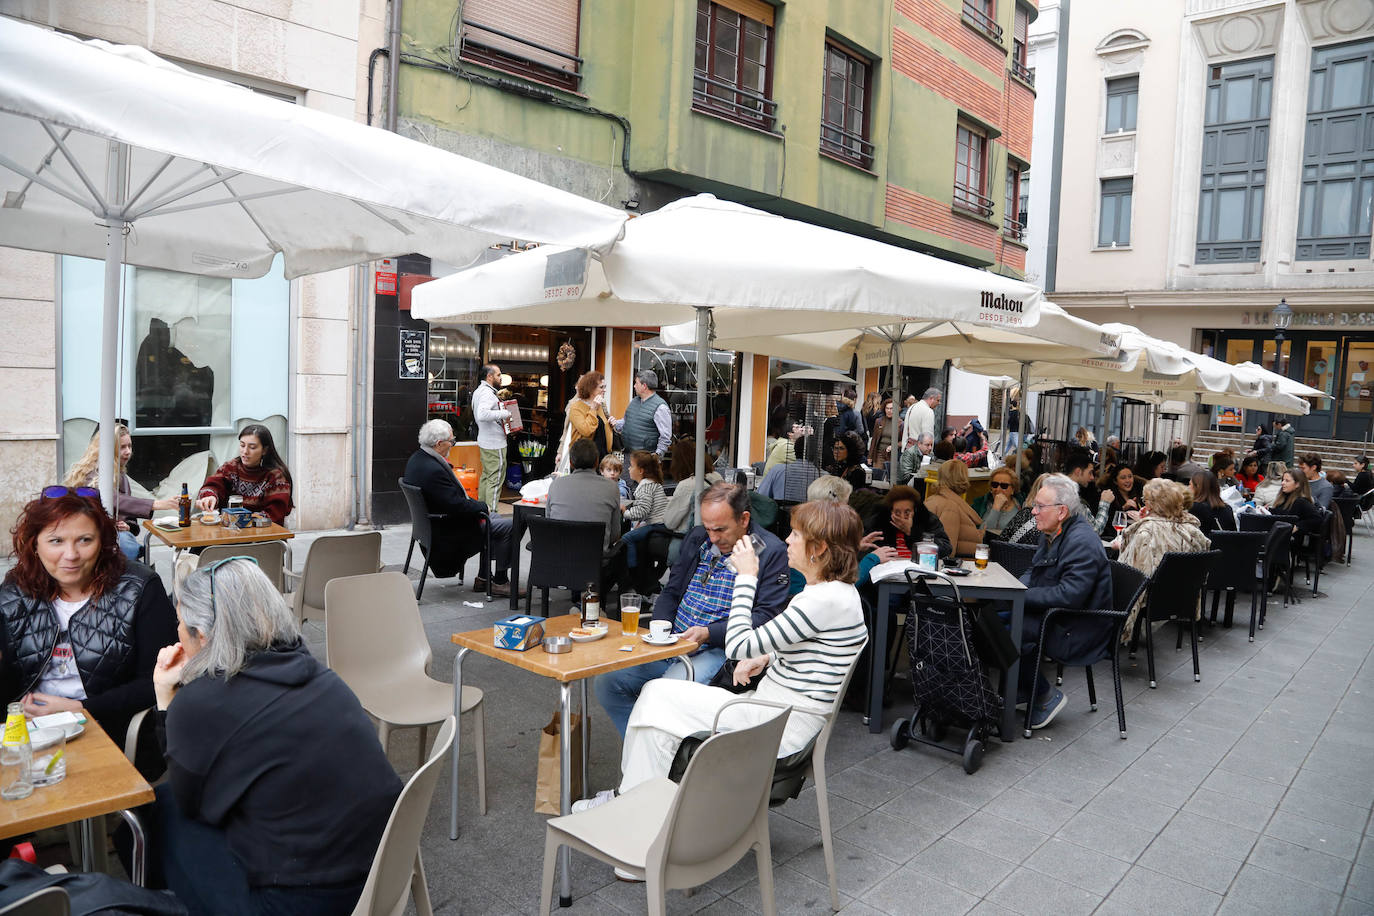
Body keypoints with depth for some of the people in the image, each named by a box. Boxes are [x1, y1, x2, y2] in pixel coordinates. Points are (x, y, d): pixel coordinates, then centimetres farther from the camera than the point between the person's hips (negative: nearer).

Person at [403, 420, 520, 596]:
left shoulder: (416, 459, 2)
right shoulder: (433, 470, -31)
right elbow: (457, 506, -29)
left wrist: (474, 503, 6)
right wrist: (483, 506, -12)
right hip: (447, 532, -11)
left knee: (496, 519, 23)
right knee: (509, 527, -8)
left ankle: (484, 578, 25)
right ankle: (500, 582, 5)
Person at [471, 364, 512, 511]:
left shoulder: (479, 390, 14)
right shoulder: (487, 392, -19)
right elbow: (482, 414, -34)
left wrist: (497, 398, 16)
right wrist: (504, 413, -26)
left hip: (484, 441, 11)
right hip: (494, 443, -11)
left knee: (486, 475, 18)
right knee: (496, 479, -6)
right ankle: (490, 513, -4)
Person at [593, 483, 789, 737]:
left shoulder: (772, 552, -5)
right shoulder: (696, 538, 14)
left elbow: (766, 616, -11)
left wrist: (708, 634, -19)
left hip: (721, 650, -6)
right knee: (606, 682, -8)